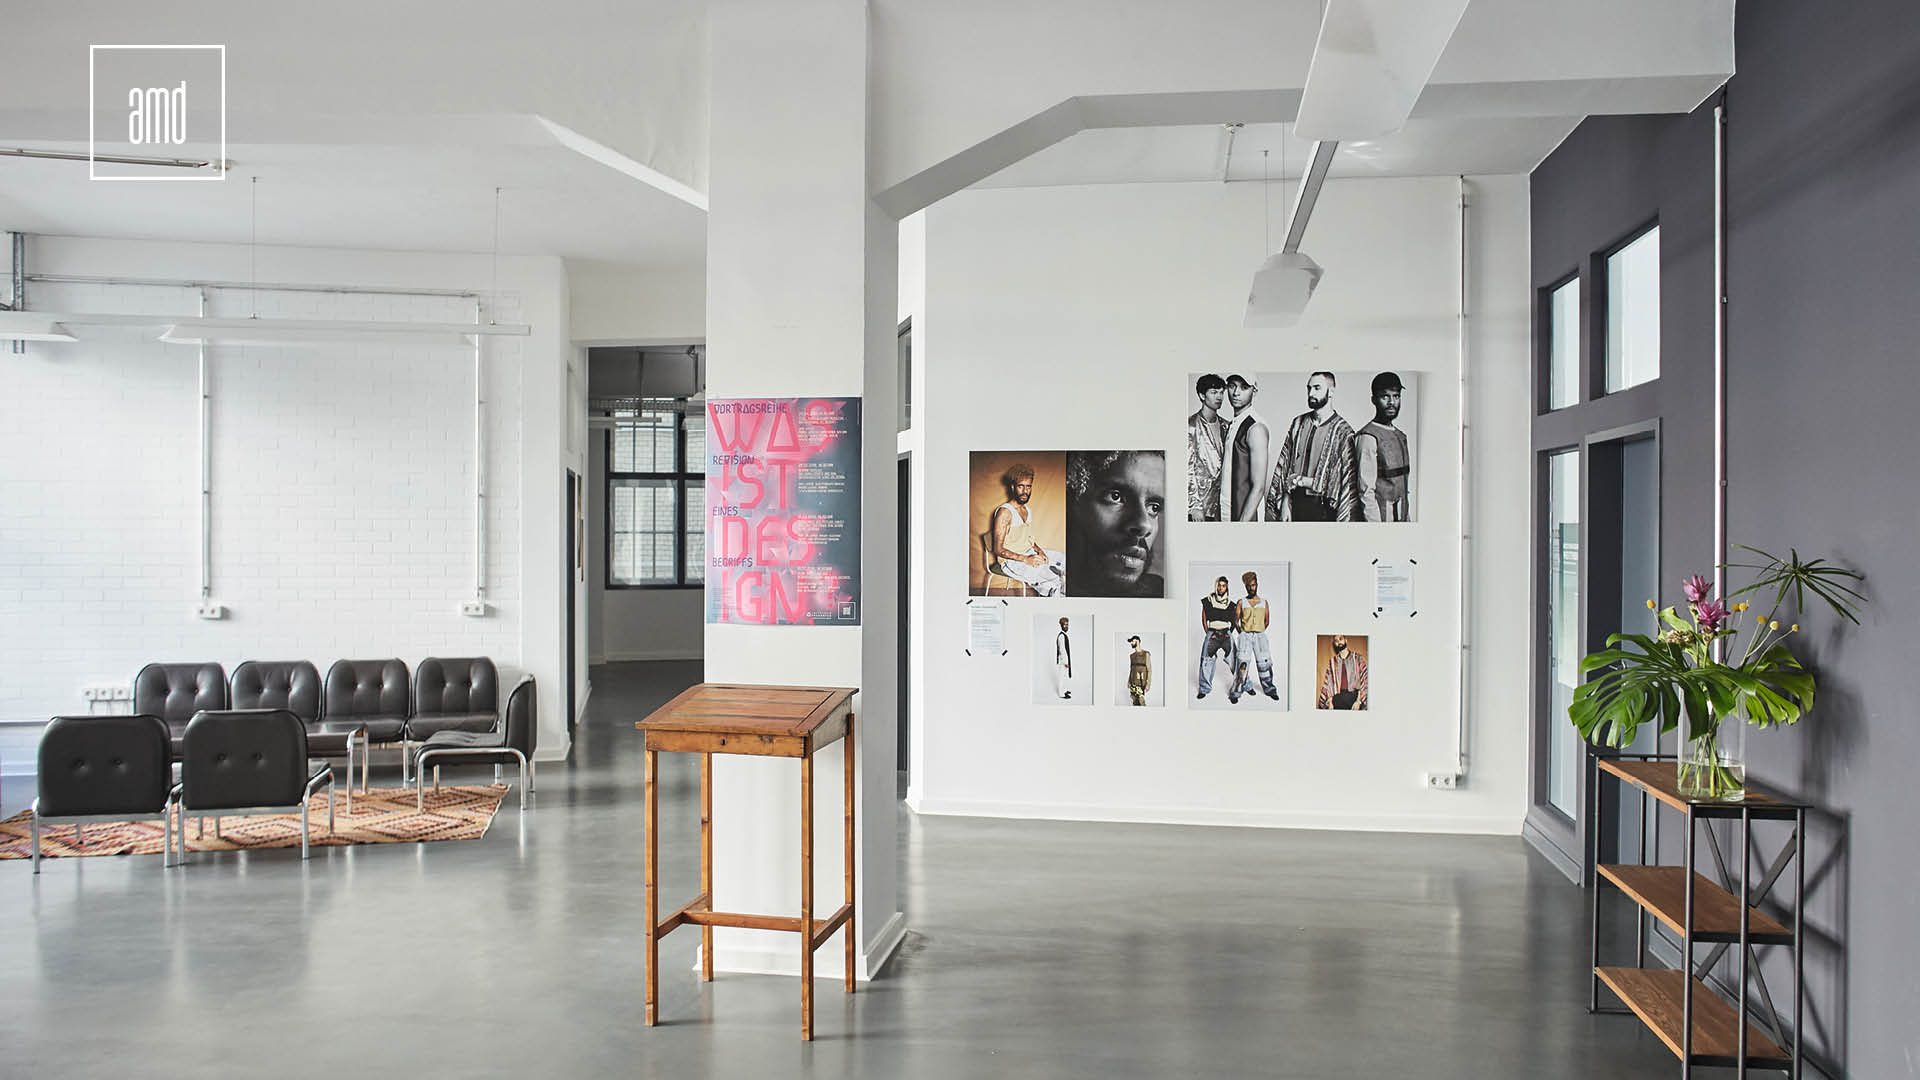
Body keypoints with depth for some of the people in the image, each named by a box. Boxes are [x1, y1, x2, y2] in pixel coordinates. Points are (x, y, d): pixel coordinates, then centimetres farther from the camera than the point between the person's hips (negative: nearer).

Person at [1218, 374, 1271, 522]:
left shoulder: (1256, 428, -14)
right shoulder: (1232, 425, 12)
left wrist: (1243, 522, -22)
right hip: (1229, 515, 8)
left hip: (1247, 516, -8)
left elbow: (1258, 487, -18)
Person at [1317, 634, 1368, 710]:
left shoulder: (1358, 659, 5)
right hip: (1338, 698, 2)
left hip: (1353, 697, -2)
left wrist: (1359, 701, -8)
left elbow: (1364, 681, 0)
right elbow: (1328, 683, 8)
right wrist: (1330, 702, -1)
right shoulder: (1332, 661, 11)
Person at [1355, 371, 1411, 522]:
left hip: (1401, 517, 8)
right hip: (1380, 517, -8)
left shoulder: (1400, 436, 14)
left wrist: (1408, 518, 12)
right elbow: (1366, 492, -16)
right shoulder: (1368, 437, -12)